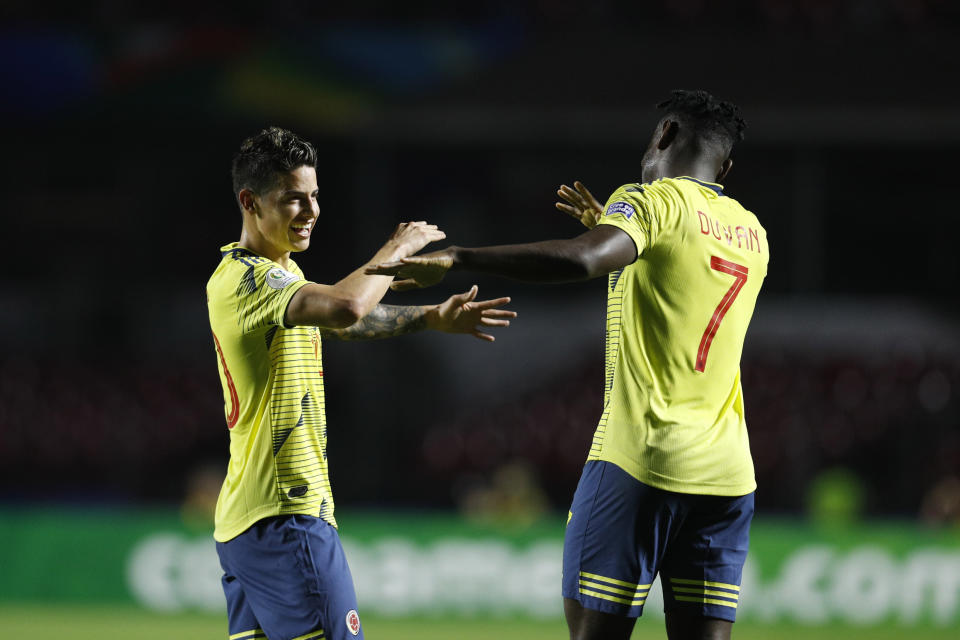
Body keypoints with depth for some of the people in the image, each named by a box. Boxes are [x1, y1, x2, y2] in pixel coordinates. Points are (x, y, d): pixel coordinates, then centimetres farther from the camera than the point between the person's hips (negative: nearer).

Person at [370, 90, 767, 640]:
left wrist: (455, 258, -24)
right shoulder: (753, 234, 18)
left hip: (638, 461, -6)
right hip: (727, 475, 6)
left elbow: (583, 258, -23)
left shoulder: (653, 201, -3)